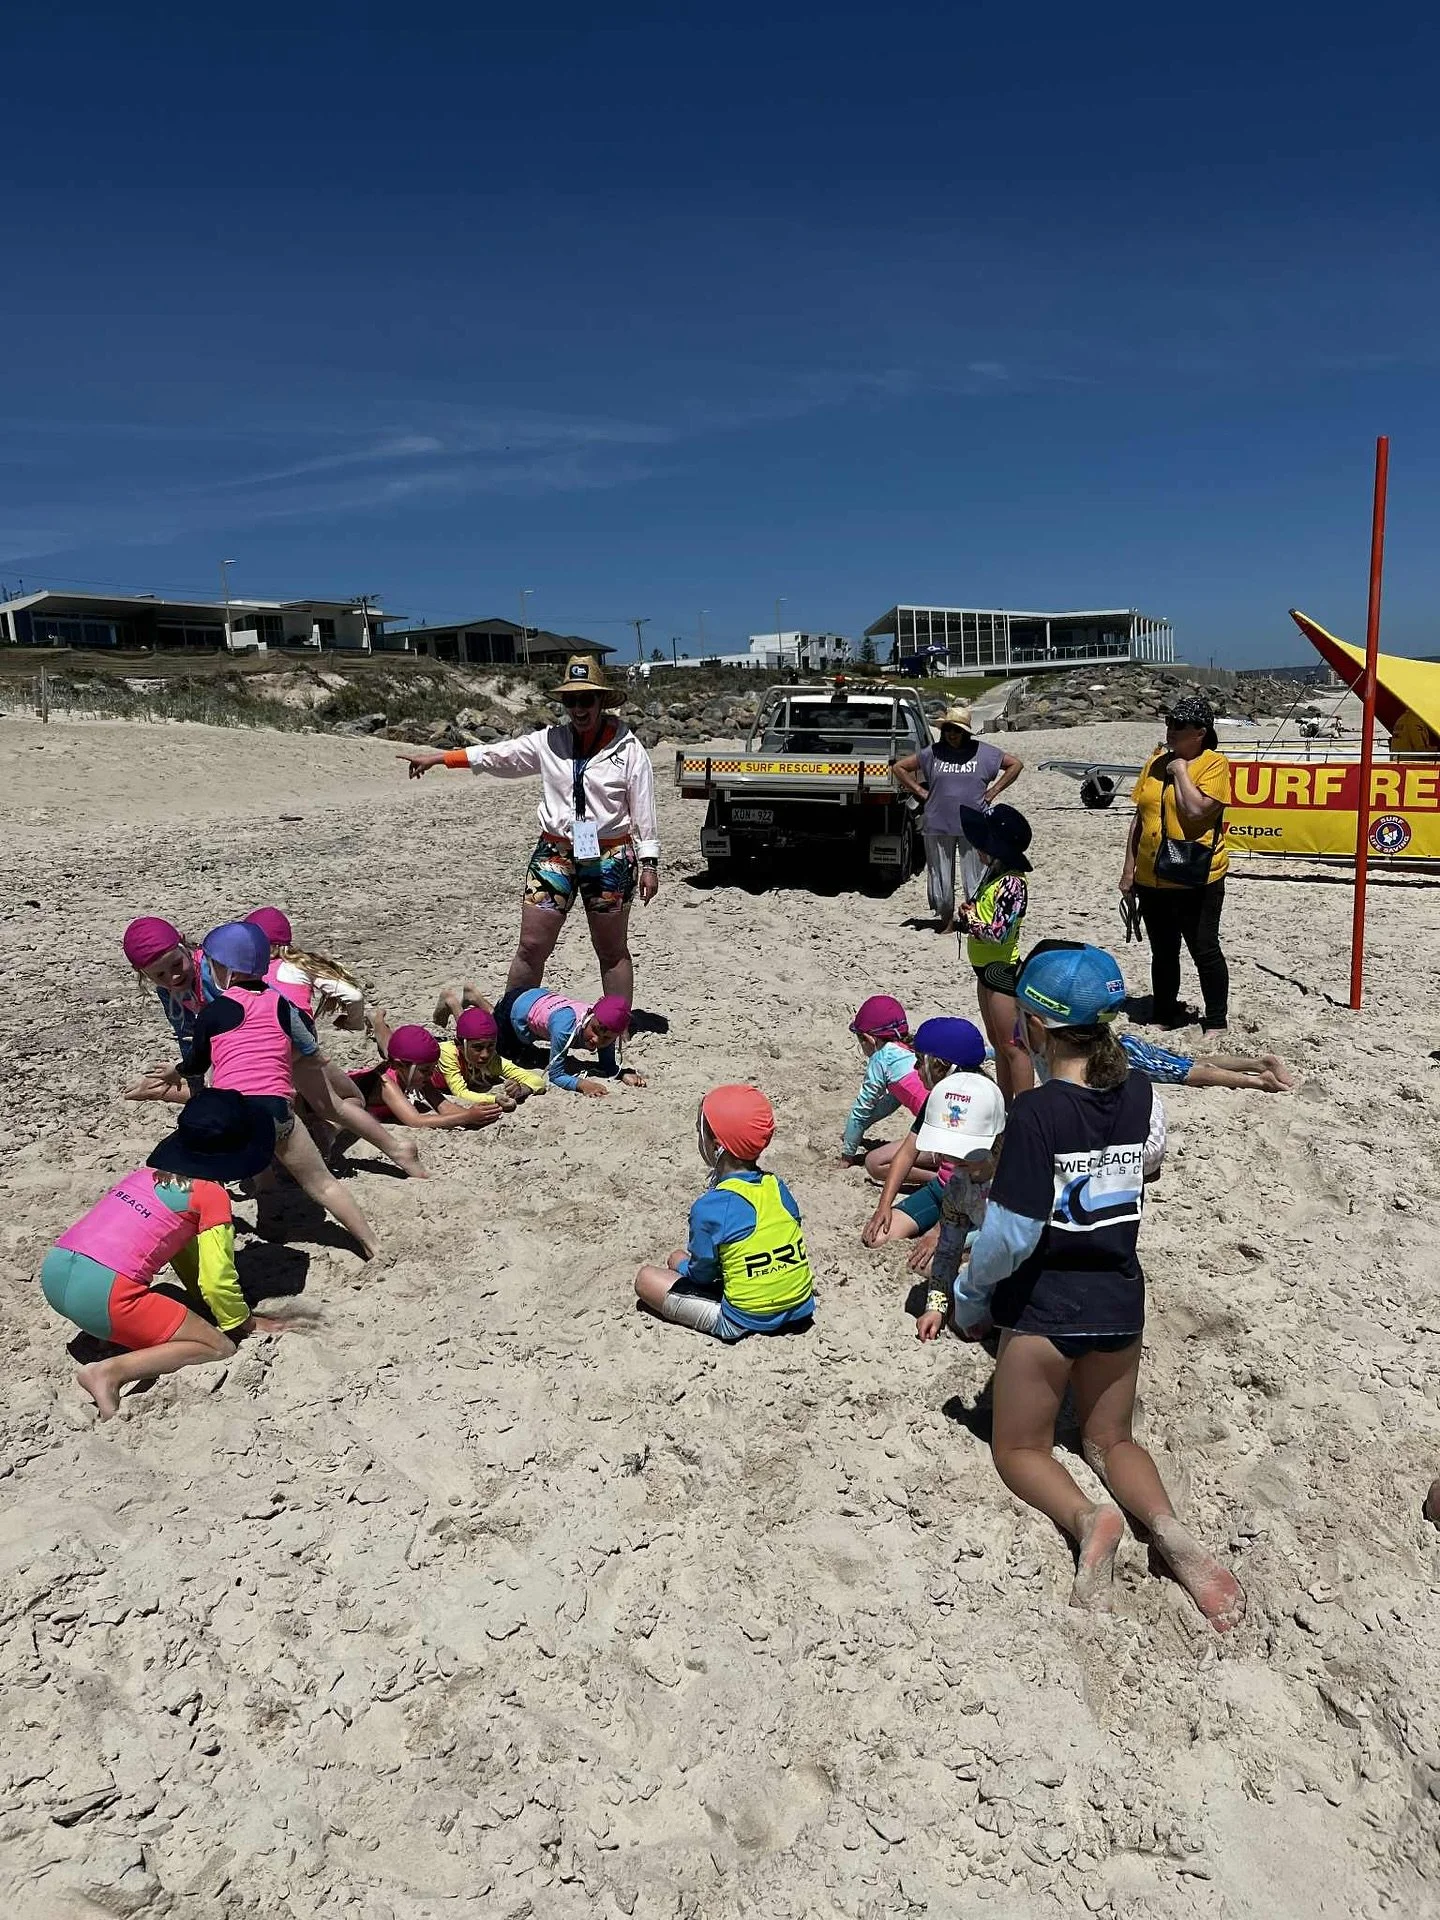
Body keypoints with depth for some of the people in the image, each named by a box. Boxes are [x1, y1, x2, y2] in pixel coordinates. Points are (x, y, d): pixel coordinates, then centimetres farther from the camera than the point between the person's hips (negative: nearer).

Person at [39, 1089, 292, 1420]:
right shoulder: (211, 1193, -1)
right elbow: (217, 1279, -1)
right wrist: (243, 1322, 17)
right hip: (104, 1293, -9)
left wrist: (202, 1304, 37)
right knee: (220, 1348, 2)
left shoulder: (150, 1172, 20)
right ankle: (111, 1371, -12)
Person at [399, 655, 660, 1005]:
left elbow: (643, 809, -4)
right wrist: (437, 758, 2)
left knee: (612, 951, 8)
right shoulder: (549, 742, 4)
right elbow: (496, 755, 5)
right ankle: (507, 1021, 16)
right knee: (531, 946, 4)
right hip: (554, 854, 3)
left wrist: (649, 862, -6)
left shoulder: (627, 748, -4)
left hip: (609, 858, -3)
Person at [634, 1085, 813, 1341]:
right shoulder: (778, 1186, -1)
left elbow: (701, 1274, -7)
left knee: (646, 1278, 4)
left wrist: (682, 1265, 17)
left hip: (744, 1322, -7)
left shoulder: (709, 1207, -18)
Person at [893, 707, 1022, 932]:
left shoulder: (983, 752, 2)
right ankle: (946, 917, 20)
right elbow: (899, 767, 11)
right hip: (938, 826, 1)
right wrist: (920, 791, 4)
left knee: (975, 875, 1)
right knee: (940, 875, 7)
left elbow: (1016, 764, 10)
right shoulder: (932, 753, 4)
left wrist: (993, 792, 3)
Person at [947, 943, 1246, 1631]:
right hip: (1122, 1296, 5)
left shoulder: (1036, 1111, -24)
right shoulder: (1140, 1092, -6)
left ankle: (1087, 1518, -15)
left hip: (1045, 1303, -5)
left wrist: (968, 1296, -5)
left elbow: (1011, 1235, -21)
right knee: (1111, 1439, 24)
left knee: (1020, 1448, 15)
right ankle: (1167, 1527, -6)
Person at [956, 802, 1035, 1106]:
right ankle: (1005, 1104, 30)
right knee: (997, 1042, 18)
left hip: (1003, 971, -10)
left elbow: (999, 933, -28)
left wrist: (969, 918, -12)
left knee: (1012, 1047, -3)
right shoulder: (994, 873, 7)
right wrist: (969, 913, -3)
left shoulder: (1012, 884, -22)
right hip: (986, 968, 10)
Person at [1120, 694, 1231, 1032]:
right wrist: (1129, 868, 11)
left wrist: (1180, 769, -15)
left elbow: (1196, 809, -25)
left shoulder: (1213, 763, -9)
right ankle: (1164, 1014, 30)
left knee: (1204, 951, 4)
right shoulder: (1156, 761, 9)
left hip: (1197, 880, -6)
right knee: (1162, 952, 16)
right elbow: (1140, 817, 12)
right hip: (1151, 878, 6)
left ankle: (1217, 1020, 17)